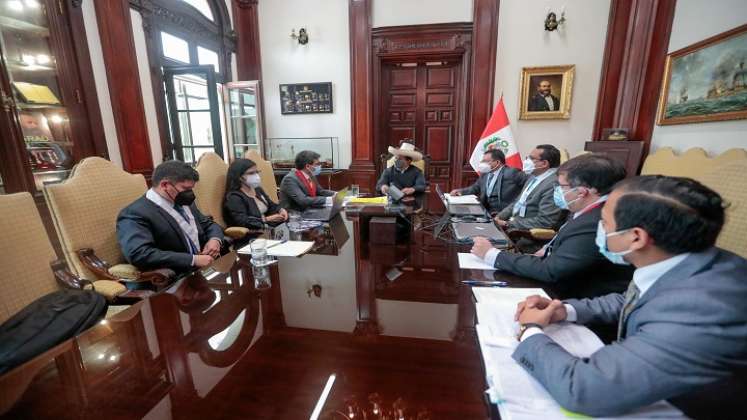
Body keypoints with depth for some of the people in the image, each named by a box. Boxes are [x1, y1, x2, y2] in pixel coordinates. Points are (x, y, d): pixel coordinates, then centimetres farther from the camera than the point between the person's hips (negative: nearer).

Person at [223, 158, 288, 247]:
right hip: (251, 238, -8)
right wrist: (267, 219, -23)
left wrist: (280, 210, 4)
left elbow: (271, 205, 27)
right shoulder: (233, 197, -7)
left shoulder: (258, 190, 19)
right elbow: (242, 221, -19)